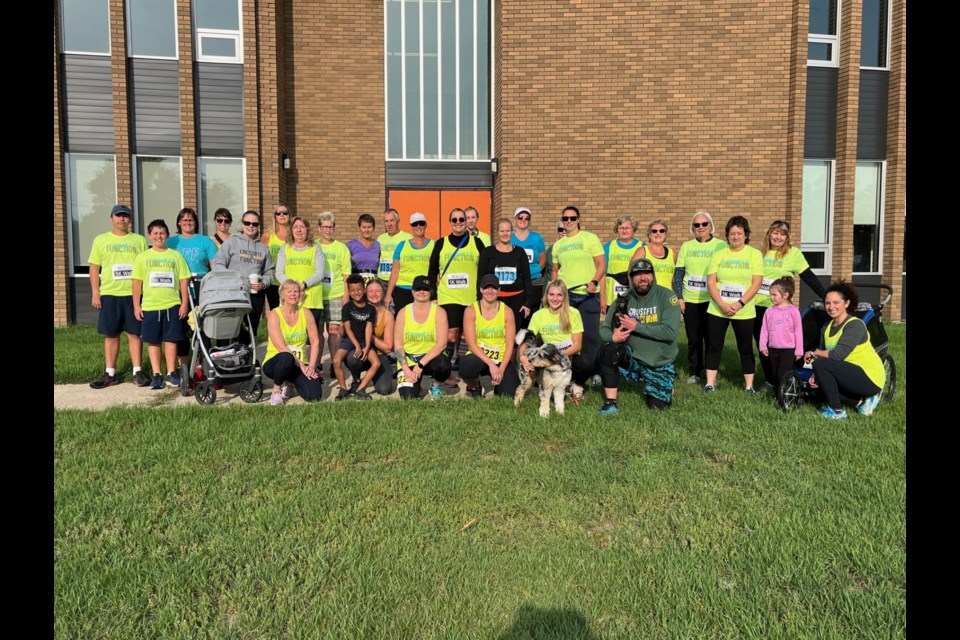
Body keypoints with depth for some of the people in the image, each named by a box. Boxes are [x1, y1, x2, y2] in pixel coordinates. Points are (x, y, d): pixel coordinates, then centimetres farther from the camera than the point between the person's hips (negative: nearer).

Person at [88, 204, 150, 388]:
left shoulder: (139, 240, 9)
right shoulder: (101, 240, 9)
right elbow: (94, 267, 8)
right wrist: (95, 293, -1)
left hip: (134, 294, 0)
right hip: (109, 294, 1)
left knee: (135, 333, 1)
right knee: (111, 334, 5)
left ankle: (137, 372, 6)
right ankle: (110, 373, 12)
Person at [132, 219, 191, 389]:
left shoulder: (175, 256, 6)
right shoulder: (142, 257, 6)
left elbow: (183, 281, 4)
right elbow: (137, 282, 5)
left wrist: (184, 303, -2)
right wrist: (136, 305, 0)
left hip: (172, 305, 0)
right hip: (150, 306, 1)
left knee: (170, 339, 4)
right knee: (153, 341, 5)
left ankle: (171, 373, 14)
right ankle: (156, 375, 12)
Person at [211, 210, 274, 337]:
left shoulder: (263, 247, 14)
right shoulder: (231, 242, 4)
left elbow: (269, 271, 15)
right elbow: (217, 265, -2)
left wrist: (263, 284, -5)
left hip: (256, 295, 4)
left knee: (252, 331, 10)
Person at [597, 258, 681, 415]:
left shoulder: (666, 296, -15)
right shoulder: (623, 301, -5)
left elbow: (670, 332, -24)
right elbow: (604, 329, -3)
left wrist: (637, 326, -25)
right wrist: (612, 337, -27)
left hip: (661, 363, -2)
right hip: (634, 357, 2)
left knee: (657, 405, -6)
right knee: (608, 351, -27)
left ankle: (667, 386, 31)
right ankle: (610, 402, -14)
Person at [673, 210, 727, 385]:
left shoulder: (721, 245, 1)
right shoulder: (686, 246, 7)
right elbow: (678, 273, 6)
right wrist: (679, 297, -1)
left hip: (712, 300, -2)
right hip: (690, 300, 2)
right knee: (693, 338, 8)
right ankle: (694, 372, 18)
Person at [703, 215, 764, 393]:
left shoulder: (755, 254, 0)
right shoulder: (718, 254, 5)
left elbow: (756, 284, -7)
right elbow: (711, 282, -1)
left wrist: (739, 304, -17)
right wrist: (722, 304, -14)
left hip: (744, 311, -2)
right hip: (717, 310, 2)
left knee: (746, 348, 7)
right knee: (714, 346, 6)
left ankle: (749, 385, 17)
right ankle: (710, 383, 15)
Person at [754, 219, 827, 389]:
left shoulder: (793, 253, -4)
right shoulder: (761, 253, 8)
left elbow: (809, 278, -4)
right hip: (757, 306, 4)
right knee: (762, 346, 10)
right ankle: (769, 381, 22)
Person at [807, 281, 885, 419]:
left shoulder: (855, 325, -17)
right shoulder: (827, 327, 7)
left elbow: (837, 355, -28)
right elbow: (825, 356, 3)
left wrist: (813, 353, -13)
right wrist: (816, 375, -15)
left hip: (870, 378, -9)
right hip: (853, 375, 9)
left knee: (820, 364, -22)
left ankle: (836, 411, -12)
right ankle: (862, 401, 9)